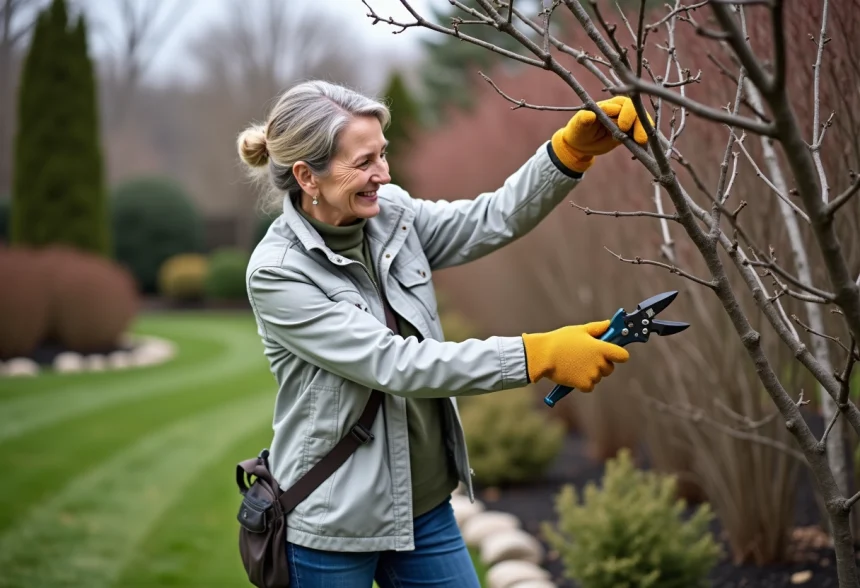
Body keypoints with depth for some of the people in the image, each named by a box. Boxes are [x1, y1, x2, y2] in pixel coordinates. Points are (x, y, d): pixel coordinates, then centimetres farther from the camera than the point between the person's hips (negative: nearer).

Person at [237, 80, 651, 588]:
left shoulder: (390, 214, -2)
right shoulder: (276, 273, -20)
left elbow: (493, 221, -9)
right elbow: (391, 364, -25)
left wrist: (573, 148, -25)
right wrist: (537, 356, -28)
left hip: (425, 507, 6)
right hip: (333, 525, -6)